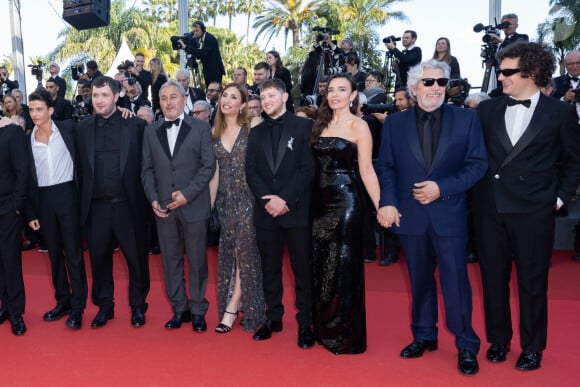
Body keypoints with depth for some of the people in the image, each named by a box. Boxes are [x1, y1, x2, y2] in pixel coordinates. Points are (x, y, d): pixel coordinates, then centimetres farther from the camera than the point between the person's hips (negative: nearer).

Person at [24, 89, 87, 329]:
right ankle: (62, 302, 25)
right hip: (43, 200, 3)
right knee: (54, 253, 12)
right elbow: (27, 179, 7)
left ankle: (77, 307, 7)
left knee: (73, 252, -1)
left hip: (66, 195, -3)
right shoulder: (27, 141, 4)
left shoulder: (67, 129, -2)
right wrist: (30, 213, 5)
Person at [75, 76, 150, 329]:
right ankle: (104, 306, 30)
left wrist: (145, 200, -6)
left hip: (129, 205, -2)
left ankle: (138, 306, 27)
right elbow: (80, 167, 7)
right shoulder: (83, 127, 6)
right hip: (96, 207, 3)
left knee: (137, 258, 9)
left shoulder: (136, 125, -3)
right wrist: (83, 202, 3)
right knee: (99, 259, 12)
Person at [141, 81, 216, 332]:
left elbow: (208, 165, -5)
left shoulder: (201, 128, 0)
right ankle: (179, 309, 22)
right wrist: (153, 198, -4)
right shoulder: (151, 131, 10)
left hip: (194, 205, -3)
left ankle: (198, 310, 19)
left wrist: (187, 193, -13)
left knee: (197, 259, 5)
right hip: (163, 207, 3)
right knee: (170, 259, 9)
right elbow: (147, 169, 10)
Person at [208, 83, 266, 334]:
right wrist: (209, 204, 8)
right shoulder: (215, 133, 9)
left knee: (244, 253, -1)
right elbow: (215, 172, 10)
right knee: (228, 254, 9)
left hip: (247, 198, -5)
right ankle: (238, 306, 21)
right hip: (225, 200, 5)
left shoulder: (251, 130, -4)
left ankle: (231, 309, 8)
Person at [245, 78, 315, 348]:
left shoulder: (303, 126, 0)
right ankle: (273, 318, 24)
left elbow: (308, 168, -8)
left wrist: (285, 199, -15)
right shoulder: (256, 133, 14)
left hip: (296, 209, -4)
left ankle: (305, 323, 13)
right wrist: (267, 200, -10)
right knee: (270, 268, 11)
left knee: (302, 268, 2)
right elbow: (251, 171, 6)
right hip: (265, 211, 4)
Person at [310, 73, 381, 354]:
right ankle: (325, 329, 27)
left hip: (346, 202, -6)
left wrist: (381, 207, -13)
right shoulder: (321, 125, 13)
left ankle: (347, 336, 15)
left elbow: (366, 171, -8)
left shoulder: (358, 126, -5)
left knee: (344, 267, 1)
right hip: (320, 202, 6)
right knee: (321, 266, 12)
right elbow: (314, 165, 13)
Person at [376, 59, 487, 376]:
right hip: (410, 214, 2)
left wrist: (442, 188, -14)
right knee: (419, 279, 14)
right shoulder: (395, 123, 5)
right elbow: (385, 167, 3)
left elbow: (477, 164, -3)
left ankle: (466, 346, 16)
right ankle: (424, 336, 30)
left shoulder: (466, 118, 1)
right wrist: (388, 202, -11)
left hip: (448, 213, -2)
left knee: (455, 280, 1)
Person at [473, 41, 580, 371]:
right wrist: (476, 191, 0)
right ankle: (498, 339, 30)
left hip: (533, 209, -2)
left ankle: (532, 347, 26)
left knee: (532, 281, 8)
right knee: (494, 277, 12)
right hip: (490, 207, 3)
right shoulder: (487, 109, 6)